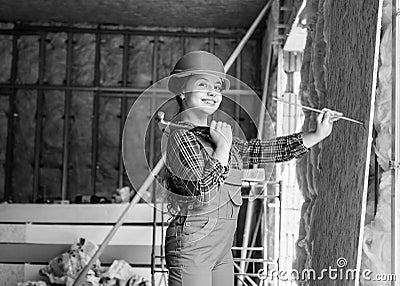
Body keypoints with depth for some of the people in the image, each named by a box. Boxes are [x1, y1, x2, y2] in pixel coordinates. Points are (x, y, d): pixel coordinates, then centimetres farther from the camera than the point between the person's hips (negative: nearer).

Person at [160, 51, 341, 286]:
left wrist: (318, 134, 13)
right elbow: (202, 190, -23)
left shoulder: (220, 137, 14)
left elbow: (265, 150, 15)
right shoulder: (181, 137, -10)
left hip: (223, 249, 8)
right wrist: (223, 147, -13)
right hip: (191, 247, -8)